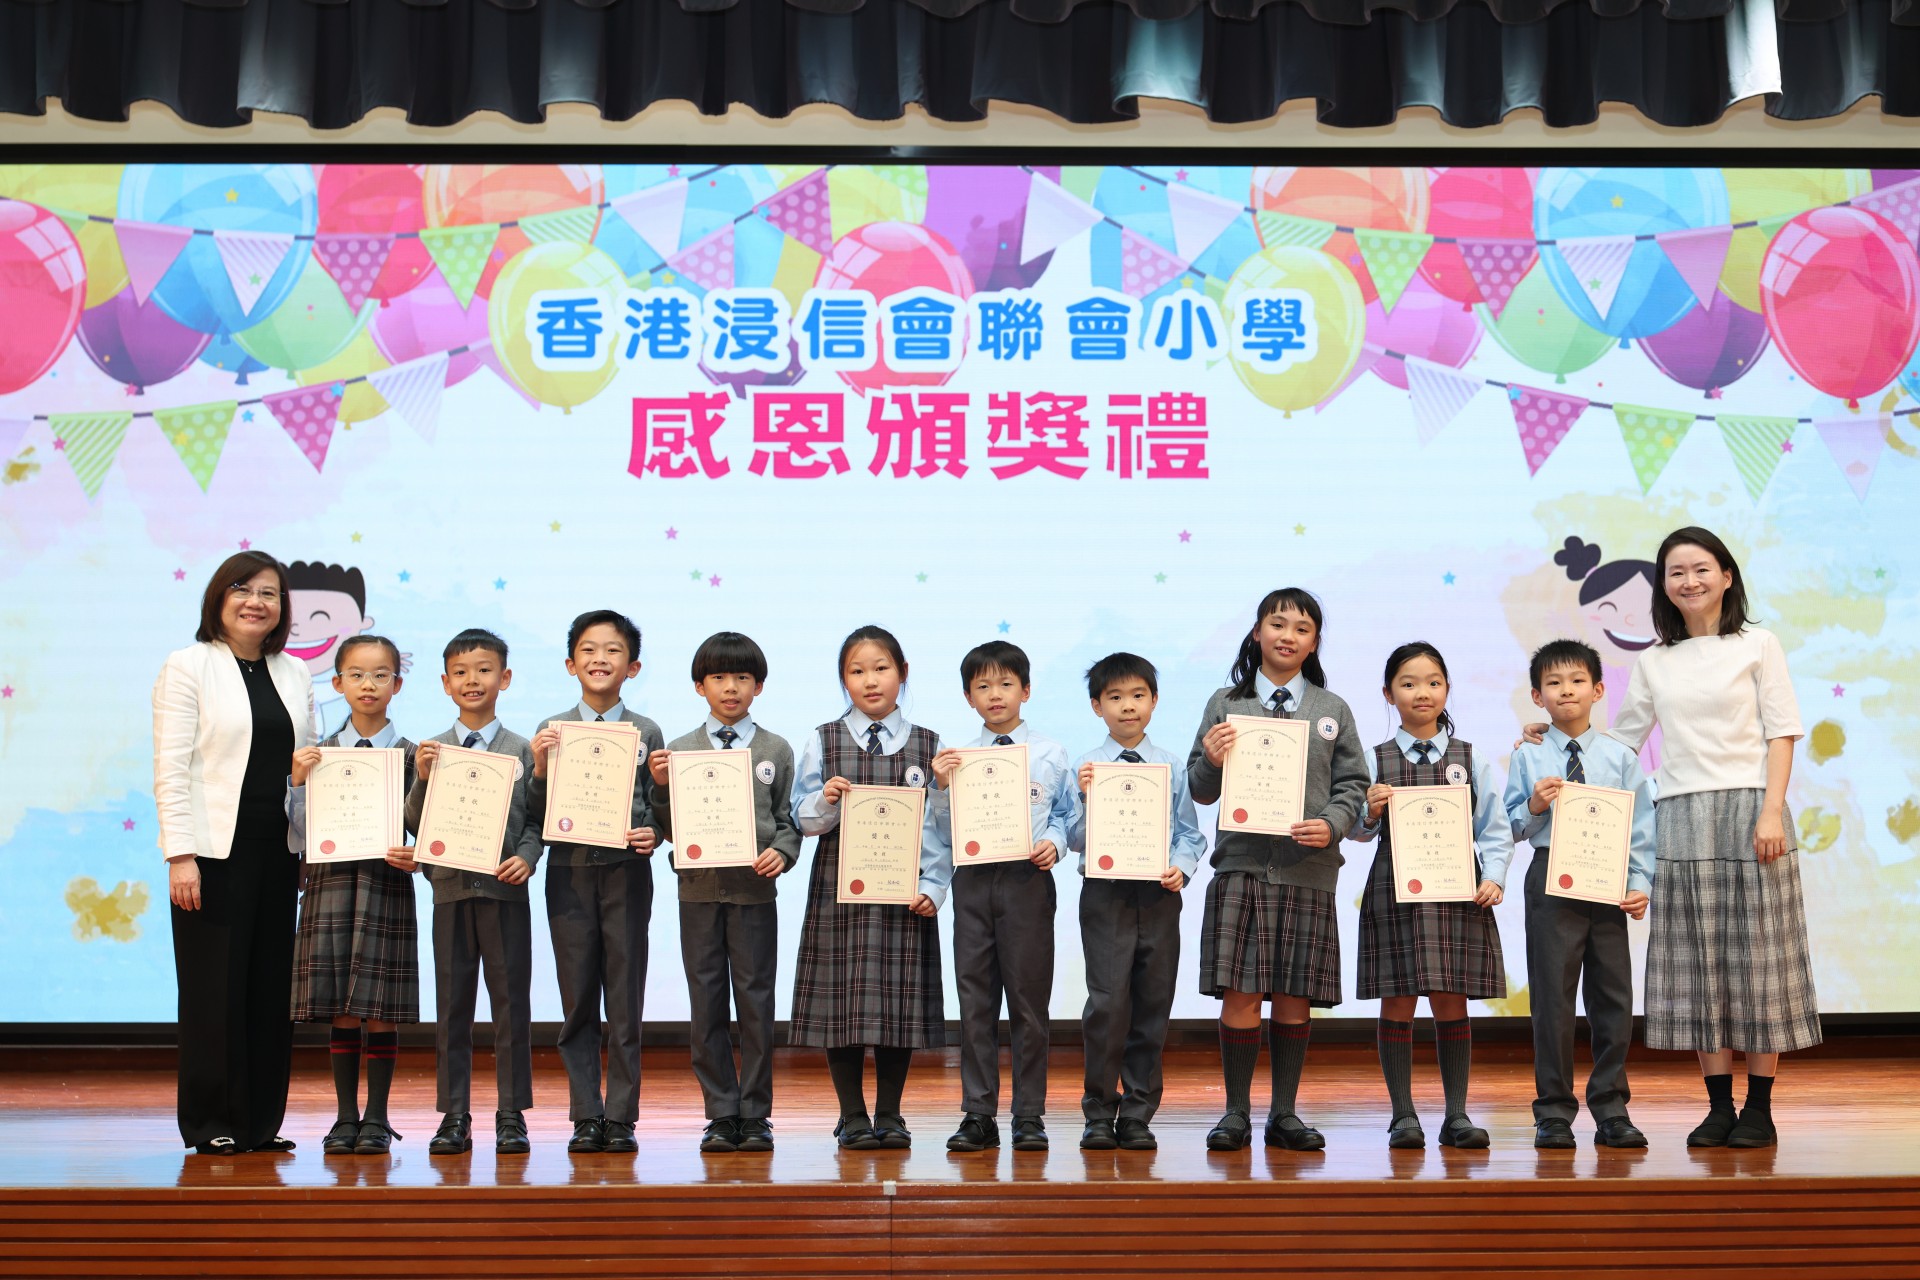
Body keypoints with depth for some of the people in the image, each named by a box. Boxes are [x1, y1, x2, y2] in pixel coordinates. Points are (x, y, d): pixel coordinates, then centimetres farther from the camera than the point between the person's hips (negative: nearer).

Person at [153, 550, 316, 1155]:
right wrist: (180, 854, -14)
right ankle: (210, 1125, 9)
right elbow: (170, 769, -7)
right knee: (215, 990, 0)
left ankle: (261, 1123, 15)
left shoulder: (294, 674, 13)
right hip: (215, 850, -5)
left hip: (278, 852, 5)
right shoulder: (188, 666, -1)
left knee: (272, 987, 6)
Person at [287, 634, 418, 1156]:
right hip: (330, 880, 2)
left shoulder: (410, 755, 3)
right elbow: (298, 837, 6)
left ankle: (377, 1118, 10)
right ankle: (345, 1117, 14)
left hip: (387, 883, -1)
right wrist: (297, 782, -6)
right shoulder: (317, 755, 7)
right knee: (340, 1011, 4)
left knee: (381, 1010, 0)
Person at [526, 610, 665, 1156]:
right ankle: (586, 1117, 14)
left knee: (624, 1003, 2)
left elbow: (661, 808, 6)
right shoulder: (551, 730, 5)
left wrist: (653, 834, -14)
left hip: (627, 873, -1)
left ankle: (621, 1117, 10)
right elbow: (535, 819, 5)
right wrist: (540, 770, -11)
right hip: (570, 873, 1)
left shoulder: (647, 732, 4)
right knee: (577, 1004, 6)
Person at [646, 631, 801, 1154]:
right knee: (706, 1004, 5)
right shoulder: (678, 751, 7)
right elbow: (671, 828, 6)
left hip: (755, 889, -1)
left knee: (756, 1002, 2)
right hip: (699, 888, 1)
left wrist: (782, 852, -13)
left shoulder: (776, 751, 6)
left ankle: (755, 1115, 11)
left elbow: (789, 819, 6)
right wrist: (661, 787, -11)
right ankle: (721, 1114, 13)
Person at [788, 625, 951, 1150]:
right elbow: (804, 820, 5)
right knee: (840, 1000, 0)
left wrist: (933, 886, -6)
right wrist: (826, 801, -16)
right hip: (839, 886, 0)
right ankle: (853, 1117, 12)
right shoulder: (823, 741, 6)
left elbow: (942, 826, 5)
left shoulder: (928, 745, 7)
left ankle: (889, 1115, 15)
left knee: (899, 1000, 3)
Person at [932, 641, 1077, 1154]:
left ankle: (1029, 1115, 11)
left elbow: (1066, 813, 8)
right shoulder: (957, 758, 8)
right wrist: (941, 787, -8)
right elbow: (945, 829, 8)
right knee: (975, 1000, 4)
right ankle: (978, 1115, 12)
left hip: (1028, 878, -2)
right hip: (973, 879, 2)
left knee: (1029, 998, 2)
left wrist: (1053, 842, -11)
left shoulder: (1050, 754, 6)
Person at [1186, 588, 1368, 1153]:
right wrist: (1211, 762, -13)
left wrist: (1331, 825, -10)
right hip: (1242, 864, -1)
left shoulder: (1332, 710, 12)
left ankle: (1284, 1113, 16)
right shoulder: (1225, 704, 8)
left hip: (1308, 868, 1)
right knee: (1240, 993, -4)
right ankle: (1237, 1113, 8)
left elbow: (1353, 784, 8)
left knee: (1295, 997, 4)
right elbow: (1201, 791, 8)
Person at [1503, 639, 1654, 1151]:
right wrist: (1534, 807, -13)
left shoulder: (1621, 758, 6)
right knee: (1552, 995, 0)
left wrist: (1640, 884, -4)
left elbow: (1641, 827, 6)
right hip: (1551, 882, -1)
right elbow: (1510, 828, 6)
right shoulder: (1528, 758, 4)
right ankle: (1554, 1112, 9)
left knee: (1613, 995, 5)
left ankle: (1610, 1109, 16)